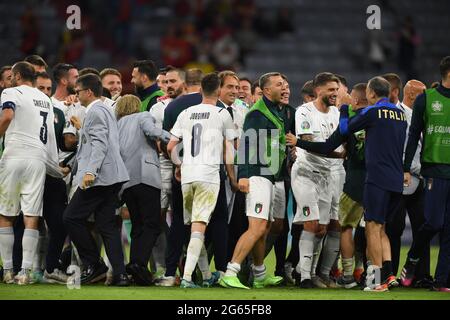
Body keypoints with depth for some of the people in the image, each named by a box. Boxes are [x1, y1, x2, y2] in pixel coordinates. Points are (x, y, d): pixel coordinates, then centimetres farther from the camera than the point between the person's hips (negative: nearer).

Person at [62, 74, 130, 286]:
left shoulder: (96, 112, -9)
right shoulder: (106, 110, 22)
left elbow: (100, 143, -21)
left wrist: (90, 171, -27)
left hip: (98, 177, -10)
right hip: (111, 177, 10)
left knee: (72, 218, -5)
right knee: (107, 225, 7)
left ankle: (94, 265, -4)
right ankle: (119, 274, 0)